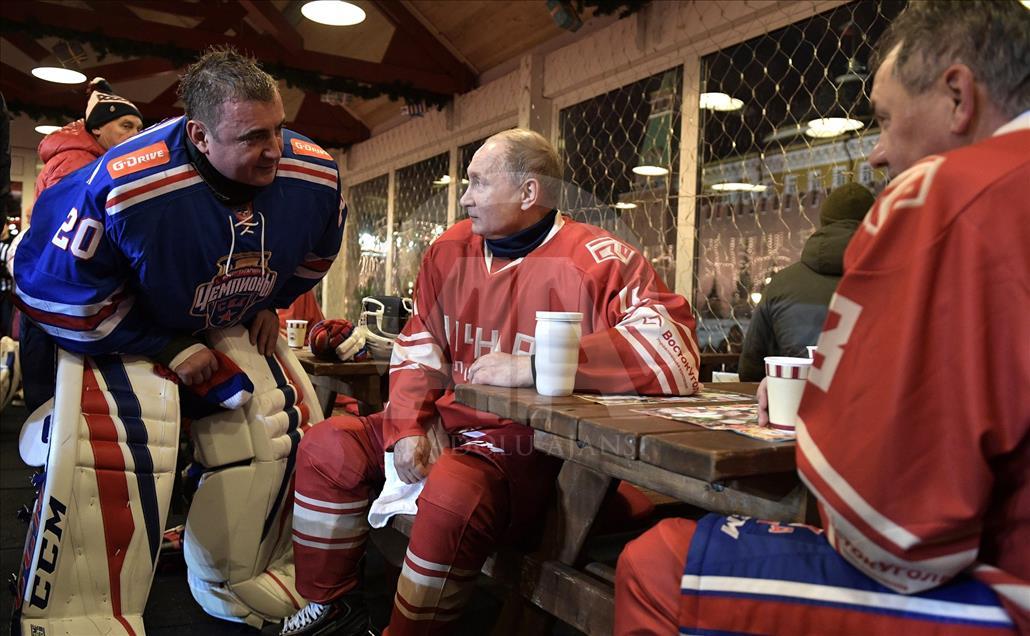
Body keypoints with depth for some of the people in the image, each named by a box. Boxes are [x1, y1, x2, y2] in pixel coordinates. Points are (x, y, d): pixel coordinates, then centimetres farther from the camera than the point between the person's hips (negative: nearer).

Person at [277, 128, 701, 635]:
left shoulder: (596, 263, -17)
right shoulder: (450, 250, 5)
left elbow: (673, 347, -32)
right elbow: (417, 352, 11)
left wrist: (532, 368, -33)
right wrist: (407, 428, -6)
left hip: (530, 446, -7)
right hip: (447, 426, 7)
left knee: (452, 495, -34)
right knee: (325, 447, 4)